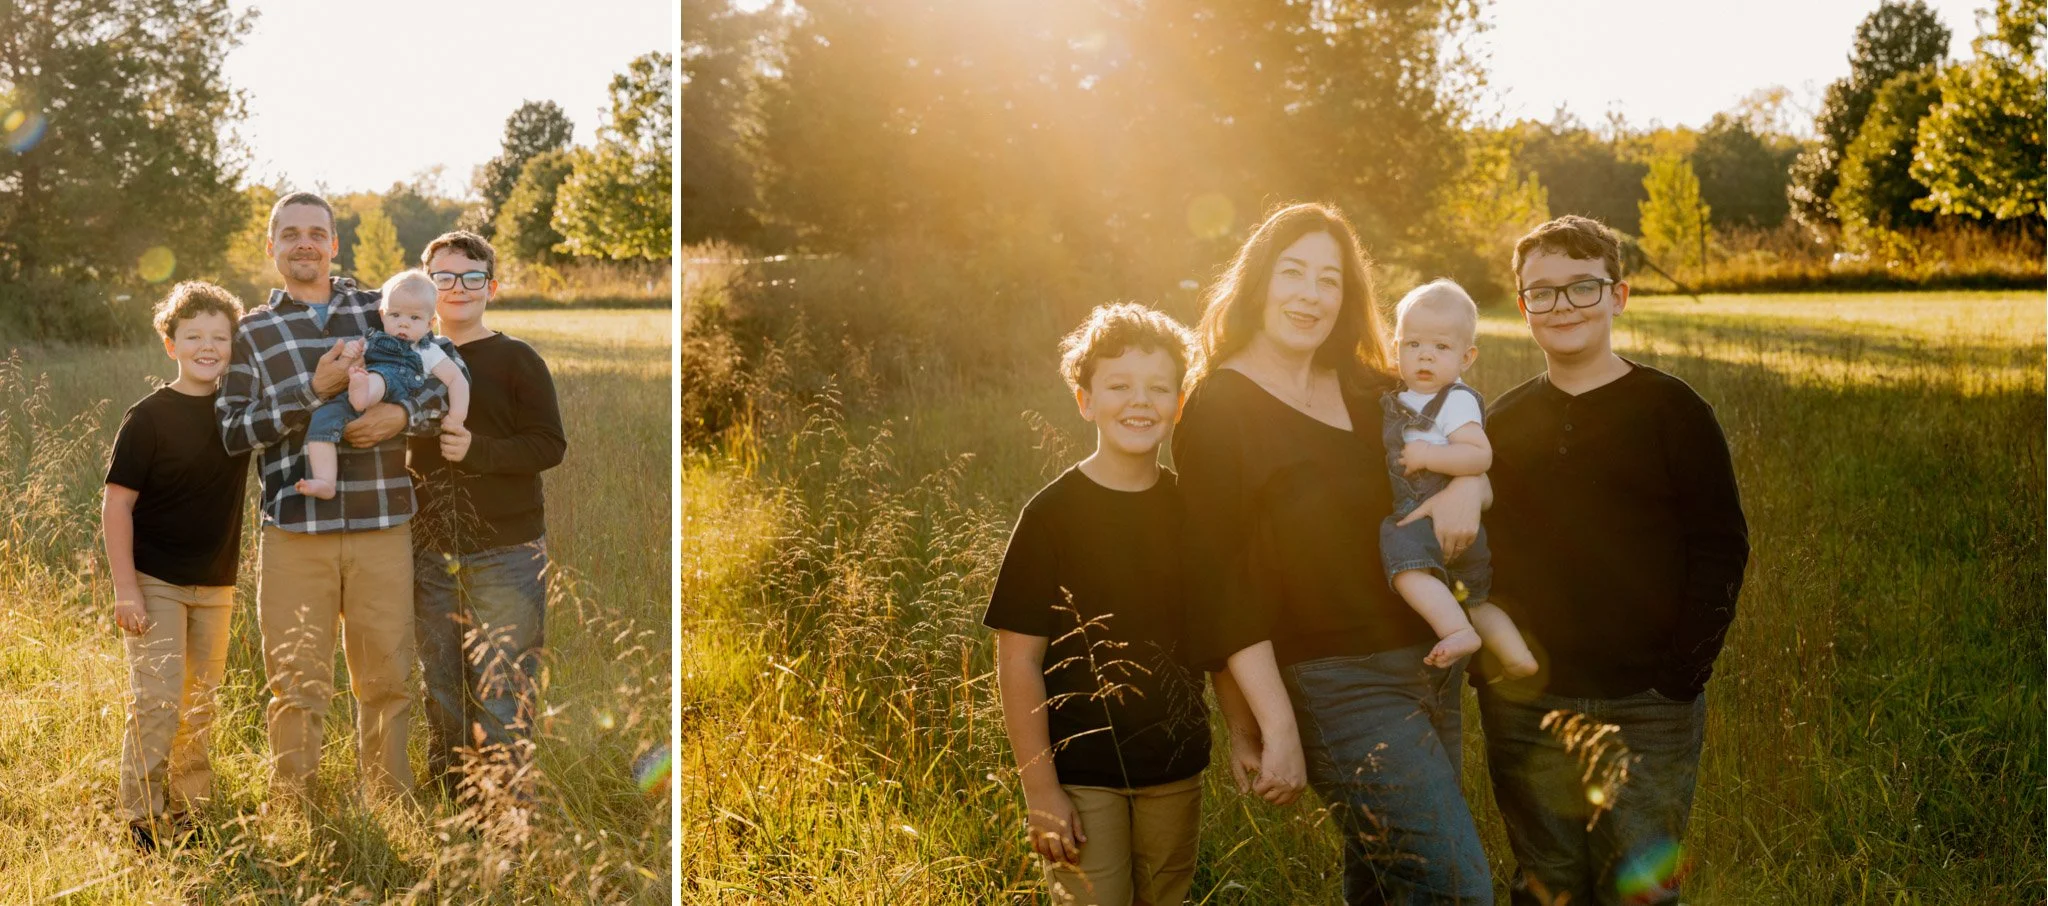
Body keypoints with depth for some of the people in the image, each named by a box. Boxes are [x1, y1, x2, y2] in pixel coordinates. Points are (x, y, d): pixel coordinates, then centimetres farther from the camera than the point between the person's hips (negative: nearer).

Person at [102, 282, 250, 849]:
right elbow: (117, 504, -11)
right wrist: (125, 589, -15)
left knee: (200, 705, 13)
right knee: (157, 701, -8)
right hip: (155, 583, -5)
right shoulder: (149, 417, -11)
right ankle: (141, 822, 3)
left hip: (215, 585, 5)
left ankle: (191, 814, 24)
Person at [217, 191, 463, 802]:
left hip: (383, 527, 1)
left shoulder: (382, 309, 10)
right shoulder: (253, 332, 7)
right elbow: (232, 431, -1)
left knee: (386, 680, 9)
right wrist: (314, 391, -13)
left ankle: (393, 808, 21)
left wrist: (404, 414, -10)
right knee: (298, 687, 2)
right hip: (295, 530, -1)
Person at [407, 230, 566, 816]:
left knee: (502, 693, -5)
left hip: (506, 553, -4)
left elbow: (550, 446, -9)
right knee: (440, 687, 10)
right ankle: (446, 798, 22)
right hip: (430, 553, 4)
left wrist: (478, 449, -22)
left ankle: (506, 806, 2)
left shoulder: (516, 360, -2)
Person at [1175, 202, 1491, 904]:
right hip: (1336, 685, -7)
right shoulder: (1218, 411, -8)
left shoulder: (1365, 391, 10)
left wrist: (1468, 484, -9)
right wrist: (1276, 728, -18)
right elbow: (1221, 584, -12)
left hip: (1431, 665, 7)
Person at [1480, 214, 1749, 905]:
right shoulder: (1503, 422, 10)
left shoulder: (1670, 411, -2)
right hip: (1525, 710, 4)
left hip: (1646, 710, -3)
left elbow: (1721, 549, -4)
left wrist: (1683, 671, -13)